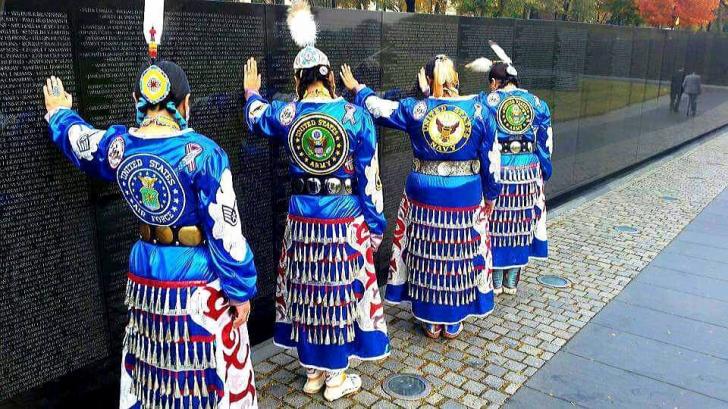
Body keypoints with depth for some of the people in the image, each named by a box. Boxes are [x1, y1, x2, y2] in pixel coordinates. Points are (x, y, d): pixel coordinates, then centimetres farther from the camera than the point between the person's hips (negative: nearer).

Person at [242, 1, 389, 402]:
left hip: (302, 218, 3)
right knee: (342, 291, 9)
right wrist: (376, 226, 3)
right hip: (345, 220, -2)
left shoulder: (285, 114, -1)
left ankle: (312, 371, 30)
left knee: (307, 291, 16)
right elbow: (369, 180, -6)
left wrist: (251, 92, 45)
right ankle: (336, 378, 23)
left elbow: (256, 116, 24)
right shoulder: (356, 117, -8)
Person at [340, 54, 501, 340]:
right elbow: (491, 161, 0)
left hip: (424, 197, 0)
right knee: (460, 257, 13)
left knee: (426, 256, 13)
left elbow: (376, 106, 7)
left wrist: (357, 87, 26)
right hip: (466, 200, 0)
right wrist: (490, 196, 13)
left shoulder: (414, 110, -6)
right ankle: (453, 323, 25)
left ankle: (431, 321, 25)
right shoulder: (479, 111, -5)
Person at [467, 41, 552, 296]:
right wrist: (542, 174, 15)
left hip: (496, 171, -3)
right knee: (520, 224, 12)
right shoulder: (537, 103, 3)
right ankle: (511, 282, 23)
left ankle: (495, 282, 17)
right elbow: (546, 143, 7)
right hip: (528, 172, 3)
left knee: (495, 223, 8)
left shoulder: (486, 101, -6)